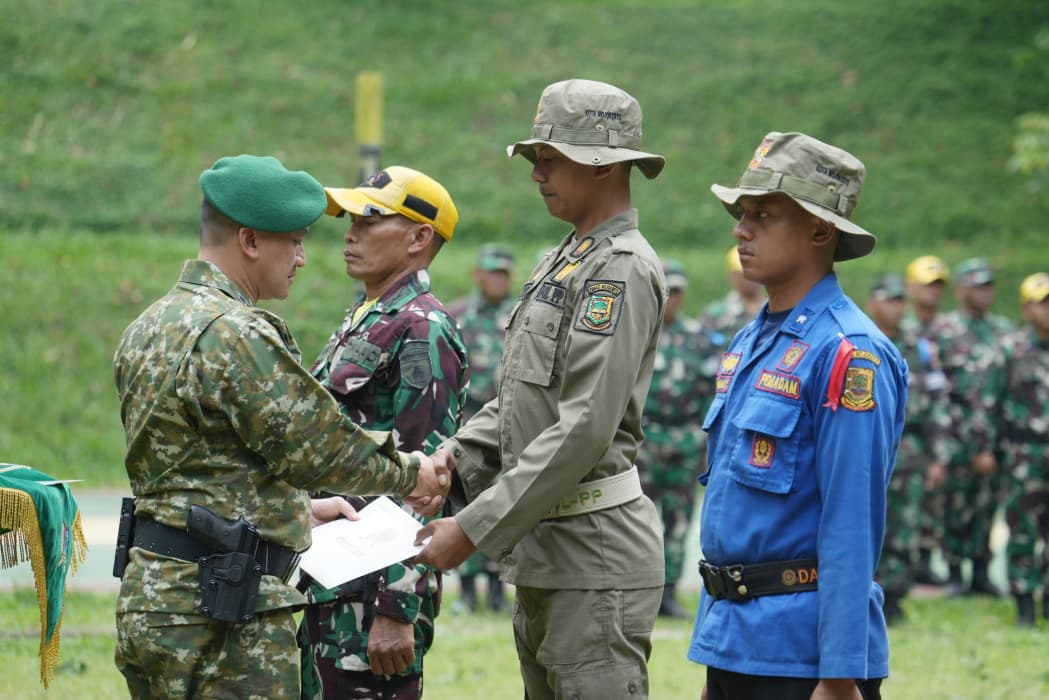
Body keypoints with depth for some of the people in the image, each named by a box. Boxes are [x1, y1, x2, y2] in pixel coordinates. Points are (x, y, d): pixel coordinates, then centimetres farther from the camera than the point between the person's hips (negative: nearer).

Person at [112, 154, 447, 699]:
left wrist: (300, 509, 24)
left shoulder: (149, 327, 15)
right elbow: (319, 447, -15)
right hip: (220, 611, -10)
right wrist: (413, 473, 2)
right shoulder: (236, 333, -16)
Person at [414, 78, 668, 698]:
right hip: (542, 554, 10)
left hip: (595, 554, -10)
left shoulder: (623, 270, -15)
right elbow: (519, 396, 21)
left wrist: (473, 528, -22)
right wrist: (455, 455, 2)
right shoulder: (564, 261, 17)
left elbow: (585, 428, -23)